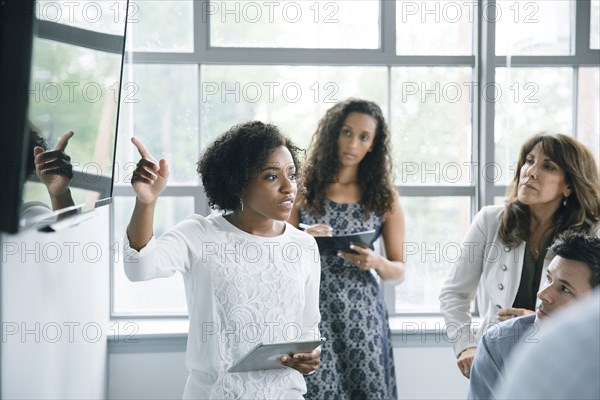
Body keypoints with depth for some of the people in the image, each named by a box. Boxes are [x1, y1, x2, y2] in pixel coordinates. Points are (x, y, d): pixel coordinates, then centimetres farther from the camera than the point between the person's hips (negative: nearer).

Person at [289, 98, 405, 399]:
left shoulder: (384, 197, 4)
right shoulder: (304, 191, 3)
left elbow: (399, 271, 6)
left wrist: (376, 262, -15)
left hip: (362, 317, 1)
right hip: (312, 316, -1)